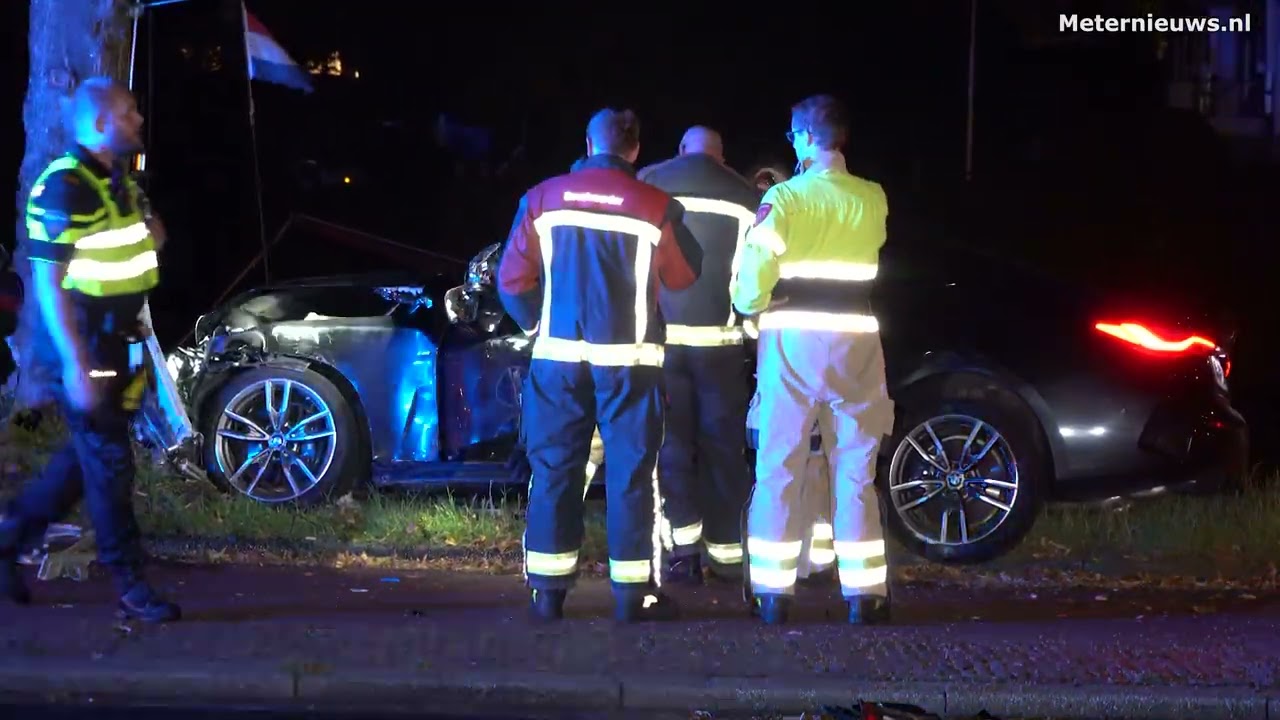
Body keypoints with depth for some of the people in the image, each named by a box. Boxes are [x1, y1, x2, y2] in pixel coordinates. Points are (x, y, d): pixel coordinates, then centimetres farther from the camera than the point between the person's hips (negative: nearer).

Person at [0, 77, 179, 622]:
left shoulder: (117, 179, 9)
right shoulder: (65, 187, -19)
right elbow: (47, 284, -21)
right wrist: (76, 366, -25)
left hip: (116, 343, 9)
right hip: (86, 346, -9)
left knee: (88, 455, 16)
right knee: (109, 463, -3)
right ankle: (130, 585, 5)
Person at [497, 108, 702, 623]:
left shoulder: (543, 199, 1)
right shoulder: (656, 208, -5)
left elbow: (513, 279, 1)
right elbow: (682, 277, 6)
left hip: (559, 353, 2)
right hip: (629, 358, -2)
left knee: (555, 470, 8)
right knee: (630, 473, 3)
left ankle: (548, 590, 8)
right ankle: (633, 592, 3)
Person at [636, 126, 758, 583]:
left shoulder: (648, 184, 4)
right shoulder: (746, 197, 4)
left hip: (661, 333, 0)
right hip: (720, 337, 1)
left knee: (670, 440, 6)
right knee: (722, 443, 8)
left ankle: (683, 541, -3)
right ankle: (726, 550, 10)